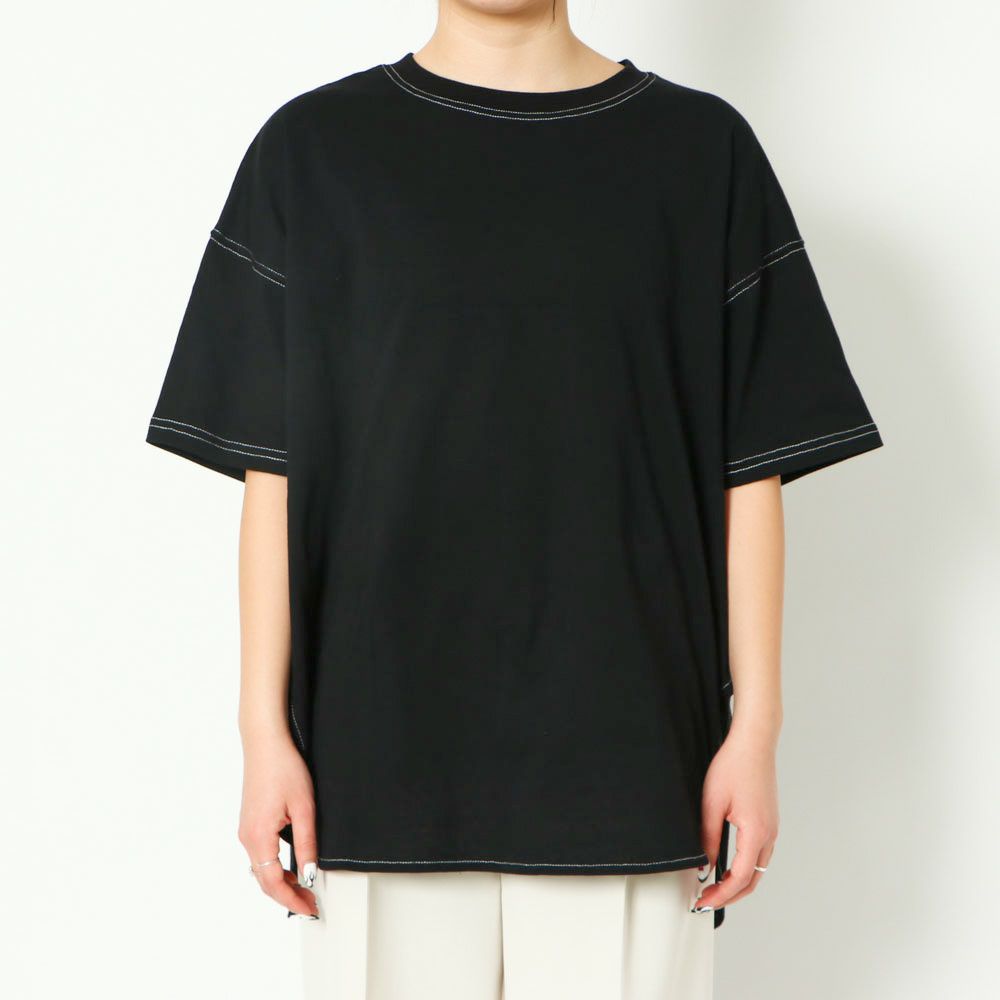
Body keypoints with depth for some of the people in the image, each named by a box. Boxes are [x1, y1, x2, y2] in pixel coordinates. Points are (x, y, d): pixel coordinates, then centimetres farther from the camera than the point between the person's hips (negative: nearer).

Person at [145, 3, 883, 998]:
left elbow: (751, 469, 4)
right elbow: (272, 471, 3)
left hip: (626, 744, 0)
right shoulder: (313, 148, 5)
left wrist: (755, 726, 0)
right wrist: (265, 729, -1)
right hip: (381, 753, 0)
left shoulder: (702, 147, 5)